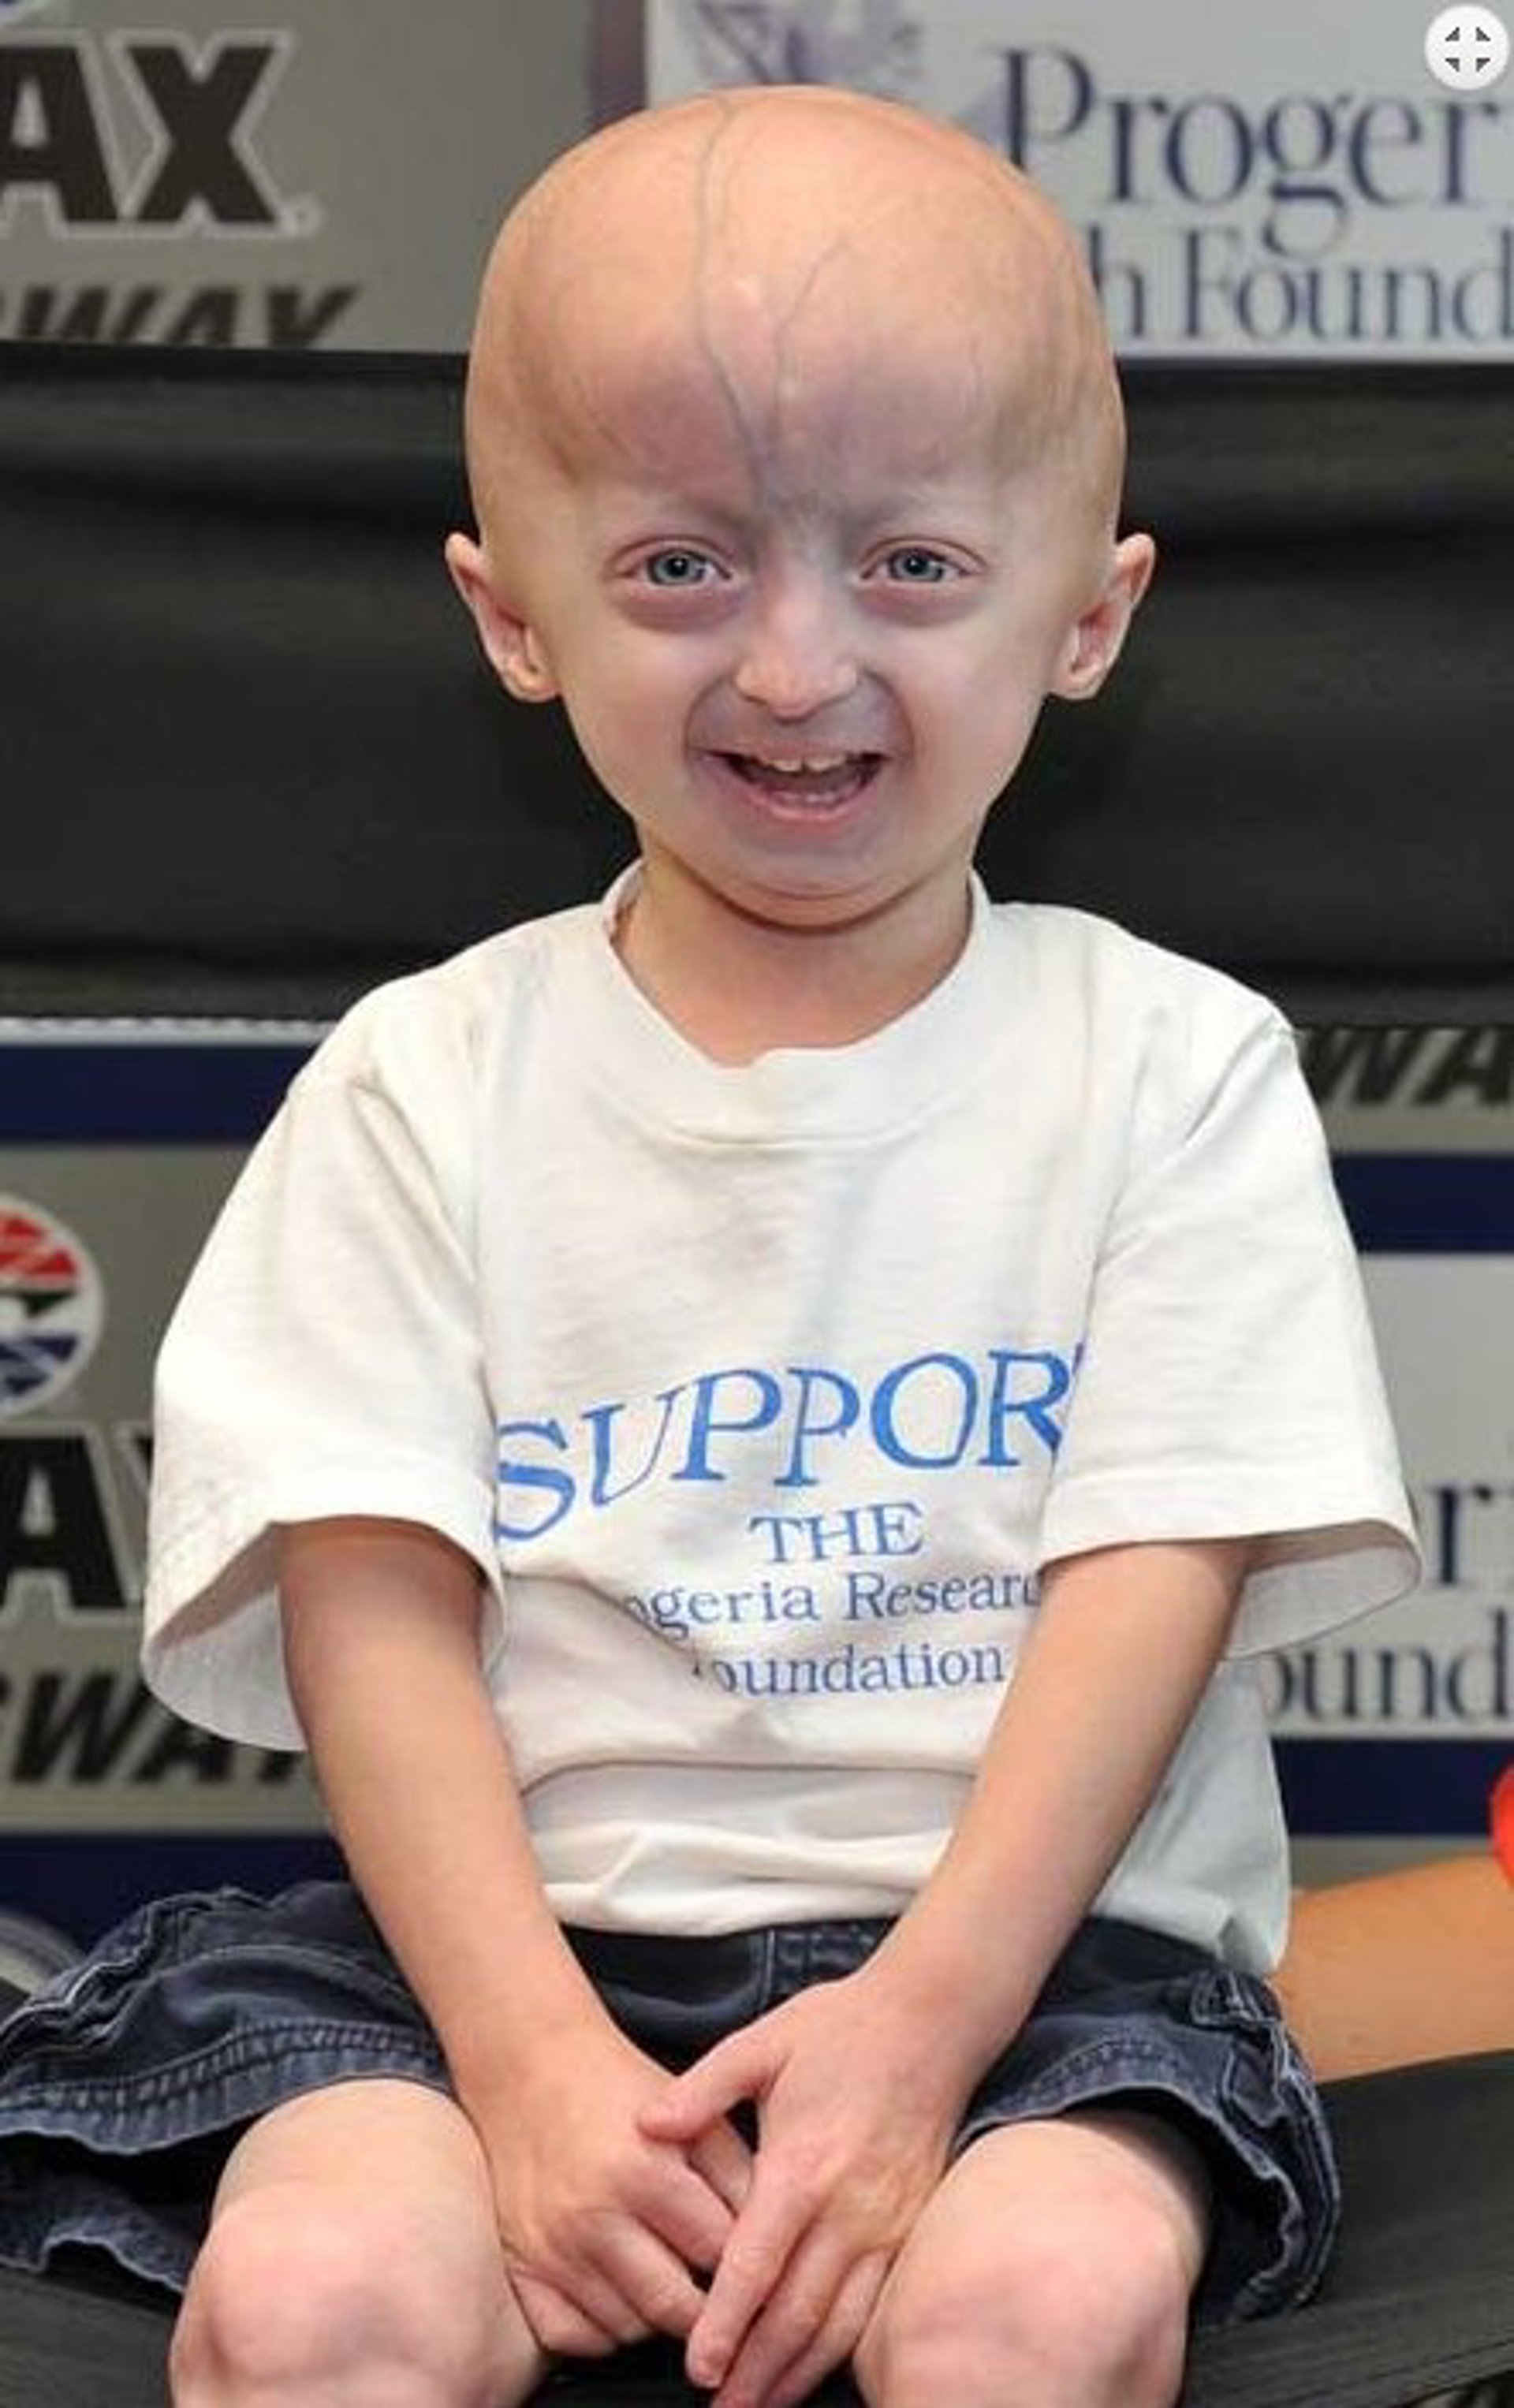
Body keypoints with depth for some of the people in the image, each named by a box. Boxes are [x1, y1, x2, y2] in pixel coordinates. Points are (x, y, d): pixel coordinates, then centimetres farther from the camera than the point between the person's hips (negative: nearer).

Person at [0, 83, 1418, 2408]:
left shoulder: (1172, 1068, 4)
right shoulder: (432, 1084, 5)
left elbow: (1149, 1588, -4)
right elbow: (374, 1609, -2)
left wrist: (928, 2017, -17)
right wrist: (531, 2056, -16)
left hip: (1036, 1944, 0)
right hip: (524, 1937, 1)